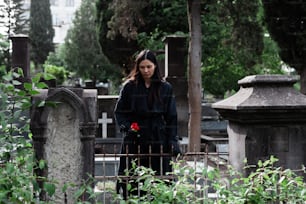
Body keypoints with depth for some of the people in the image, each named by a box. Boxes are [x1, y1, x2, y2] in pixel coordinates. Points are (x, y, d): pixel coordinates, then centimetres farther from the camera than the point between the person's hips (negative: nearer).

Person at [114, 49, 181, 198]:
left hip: (158, 142, 1)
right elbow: (119, 112, 9)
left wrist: (173, 141, -2)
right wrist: (126, 127, -8)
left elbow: (171, 117, 6)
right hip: (134, 142, 0)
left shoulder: (165, 88, 6)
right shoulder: (130, 86, 3)